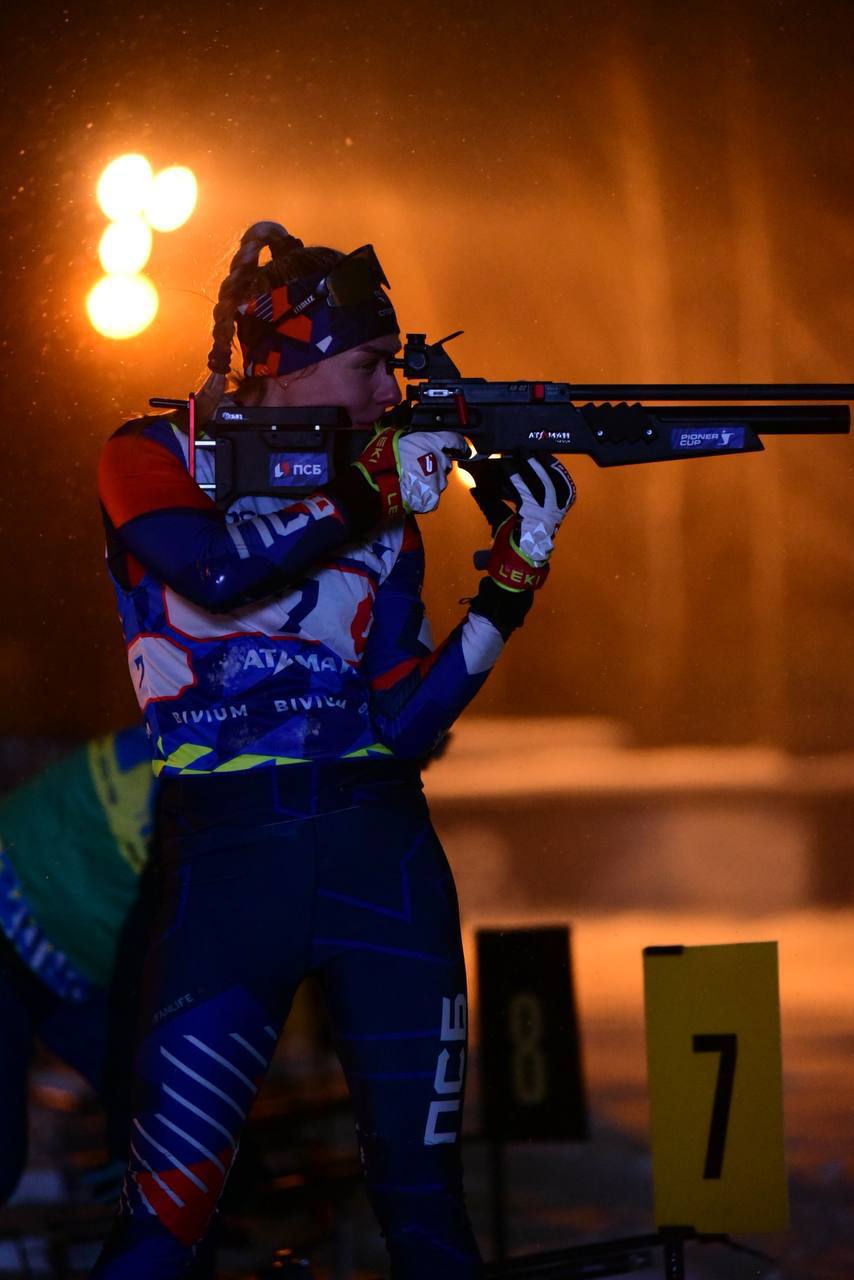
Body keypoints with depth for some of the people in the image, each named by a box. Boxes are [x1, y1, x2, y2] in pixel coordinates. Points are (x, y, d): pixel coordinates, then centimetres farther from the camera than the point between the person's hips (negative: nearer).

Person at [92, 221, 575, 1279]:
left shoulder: (382, 507, 15)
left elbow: (405, 725, 6)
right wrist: (371, 492, -11)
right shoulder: (154, 460, 6)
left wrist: (513, 580, -2)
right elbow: (218, 572, -17)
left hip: (380, 851, 4)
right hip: (226, 860, -4)